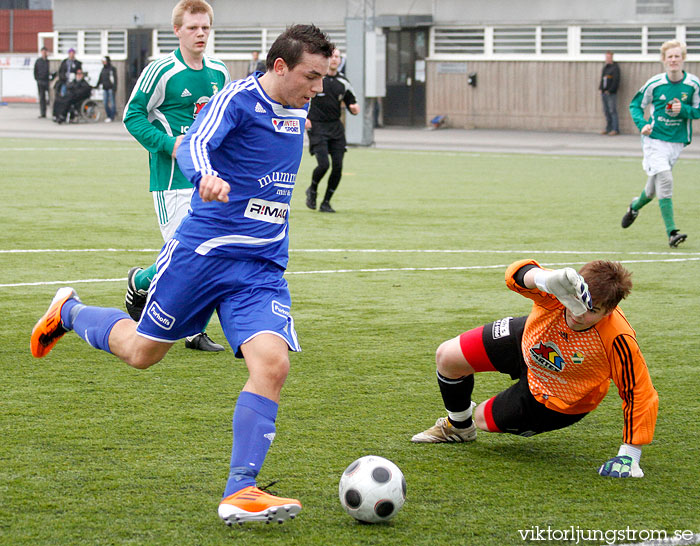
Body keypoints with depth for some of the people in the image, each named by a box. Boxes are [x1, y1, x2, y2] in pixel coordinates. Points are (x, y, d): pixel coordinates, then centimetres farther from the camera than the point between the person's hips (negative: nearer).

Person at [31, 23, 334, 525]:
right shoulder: (237, 99, -12)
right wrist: (207, 176, -52)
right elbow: (193, 145, -31)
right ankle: (68, 312, 42)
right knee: (142, 351, 10)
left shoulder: (298, 110, 11)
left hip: (263, 270, 5)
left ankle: (240, 493, -18)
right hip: (203, 252, -5)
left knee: (272, 363, -18)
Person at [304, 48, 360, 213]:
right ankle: (312, 190, 14)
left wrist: (355, 109, -8)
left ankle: (326, 202, 11)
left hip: (336, 128, 4)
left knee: (338, 166, -5)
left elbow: (352, 106, 16)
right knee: (323, 164, -16)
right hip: (317, 127, -4)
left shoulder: (343, 83, 9)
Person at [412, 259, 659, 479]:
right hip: (526, 343, 3)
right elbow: (516, 274, -56)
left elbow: (640, 395, -31)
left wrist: (629, 455, -32)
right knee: (447, 357, 5)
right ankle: (458, 426, 38)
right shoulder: (557, 295, -37)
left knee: (483, 418, 4)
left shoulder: (618, 341, -42)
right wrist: (549, 279, -79)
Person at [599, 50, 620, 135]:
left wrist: (609, 90, -15)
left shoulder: (615, 68, -6)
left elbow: (616, 81, -13)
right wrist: (601, 88, 9)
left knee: (612, 111, -9)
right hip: (604, 93, 8)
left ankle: (615, 129, -7)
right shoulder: (605, 67, 18)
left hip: (611, 93, -8)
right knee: (606, 111, 9)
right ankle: (608, 128, 14)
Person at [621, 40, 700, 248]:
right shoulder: (654, 84, -5)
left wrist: (683, 109, -16)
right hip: (654, 139, -3)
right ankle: (672, 232, -21)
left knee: (654, 187, 13)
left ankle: (635, 206, 48)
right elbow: (635, 105, 7)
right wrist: (642, 124, -11)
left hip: (677, 142, 3)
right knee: (665, 180, -21)